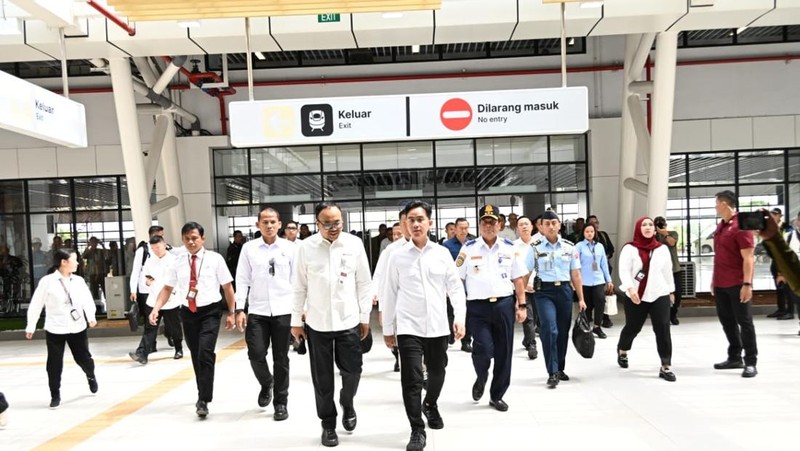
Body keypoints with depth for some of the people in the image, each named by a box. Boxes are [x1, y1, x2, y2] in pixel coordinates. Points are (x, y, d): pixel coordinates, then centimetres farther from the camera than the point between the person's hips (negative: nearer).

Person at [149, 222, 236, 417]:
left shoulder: (215, 259, -5)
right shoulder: (178, 262, 3)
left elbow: (227, 286, -2)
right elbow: (168, 288, 7)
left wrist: (231, 313, -3)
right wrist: (156, 309, -7)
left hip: (210, 312, -4)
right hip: (188, 313, 4)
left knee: (205, 353, -17)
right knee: (195, 356, 15)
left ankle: (203, 400, -7)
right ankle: (203, 394, 34)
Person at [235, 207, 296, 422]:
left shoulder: (290, 248, 1)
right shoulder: (249, 248, 2)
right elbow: (242, 281, 3)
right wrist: (240, 309, -2)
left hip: (283, 310, 0)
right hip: (257, 311, 1)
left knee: (281, 358, 7)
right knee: (256, 354, -2)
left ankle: (281, 402, 22)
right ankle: (266, 384, 31)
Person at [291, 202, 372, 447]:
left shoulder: (355, 244, -5)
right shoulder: (306, 247, -6)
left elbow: (364, 283, 1)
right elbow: (299, 287, 1)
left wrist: (365, 317, 2)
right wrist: (296, 321, 3)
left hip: (348, 320, 0)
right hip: (317, 323, 0)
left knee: (352, 370, 6)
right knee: (322, 378, 9)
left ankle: (347, 404, 38)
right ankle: (328, 424, 28)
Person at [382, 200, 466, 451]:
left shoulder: (442, 253, 2)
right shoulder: (397, 255, -2)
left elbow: (455, 287, 4)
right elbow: (390, 294, 3)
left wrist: (460, 317, -8)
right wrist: (388, 328, 4)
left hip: (438, 326, 2)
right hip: (408, 327, -2)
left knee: (437, 373, 18)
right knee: (412, 380, -5)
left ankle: (430, 405, 48)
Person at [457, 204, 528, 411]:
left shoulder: (510, 248, 6)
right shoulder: (469, 248, 0)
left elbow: (518, 279, 9)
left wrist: (522, 305, 3)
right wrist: (458, 306, -3)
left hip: (504, 304, 3)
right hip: (478, 306, -2)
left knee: (504, 352, 8)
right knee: (483, 349, -14)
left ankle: (497, 396, 26)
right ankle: (481, 378, 21)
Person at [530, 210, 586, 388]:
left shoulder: (569, 247, 7)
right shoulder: (535, 248, -1)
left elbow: (576, 275, 9)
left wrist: (581, 299, 7)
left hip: (564, 290, 3)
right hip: (544, 291, -3)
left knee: (563, 331, 10)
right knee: (549, 330, -16)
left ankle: (560, 369, 28)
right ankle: (552, 373, -9)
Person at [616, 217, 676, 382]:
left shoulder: (663, 248, 7)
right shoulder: (629, 248, -5)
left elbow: (668, 271, 15)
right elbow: (624, 271, -13)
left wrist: (671, 290, 20)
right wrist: (630, 289, -25)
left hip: (660, 295, 2)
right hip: (636, 296, -2)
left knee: (663, 330, -5)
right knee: (632, 327, 12)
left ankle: (665, 367, 1)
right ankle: (622, 351, 41)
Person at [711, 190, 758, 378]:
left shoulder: (741, 226, -13)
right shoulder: (720, 227, 12)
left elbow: (748, 258, -17)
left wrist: (747, 283, -22)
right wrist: (714, 279, 18)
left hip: (737, 284, -8)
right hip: (721, 284, 8)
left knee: (744, 322, 0)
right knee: (727, 321, 13)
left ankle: (751, 362, 8)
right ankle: (735, 358, 24)